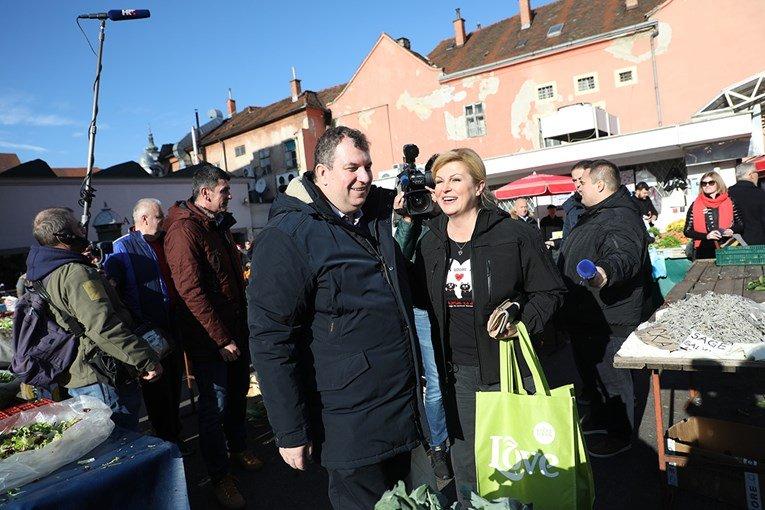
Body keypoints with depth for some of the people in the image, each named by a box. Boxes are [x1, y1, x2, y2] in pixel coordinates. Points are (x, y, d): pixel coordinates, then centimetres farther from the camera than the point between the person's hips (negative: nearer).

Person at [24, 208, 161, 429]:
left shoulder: (43, 275, 12)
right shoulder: (75, 273, -21)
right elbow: (104, 327, -29)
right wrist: (147, 361, -25)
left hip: (72, 378, 10)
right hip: (101, 380, -10)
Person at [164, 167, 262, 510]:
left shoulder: (218, 225, 12)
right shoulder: (183, 230, -17)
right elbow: (191, 291, -23)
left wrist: (242, 322, 16)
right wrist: (222, 338, -21)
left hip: (235, 329, 8)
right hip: (209, 339, -8)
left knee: (238, 394, 19)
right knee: (215, 405, 3)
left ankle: (238, 448, 40)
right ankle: (219, 476, 20)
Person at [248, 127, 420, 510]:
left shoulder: (381, 211, 4)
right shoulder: (287, 236, -17)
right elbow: (270, 339, -18)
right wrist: (291, 432, -16)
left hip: (404, 406, 7)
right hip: (350, 426, -7)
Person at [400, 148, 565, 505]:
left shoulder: (515, 235, -9)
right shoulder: (429, 242, 4)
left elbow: (550, 291, -3)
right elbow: (421, 298, 14)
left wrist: (523, 322, -17)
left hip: (508, 366, -3)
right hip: (457, 372, 4)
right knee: (465, 462, 17)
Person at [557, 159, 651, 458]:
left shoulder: (621, 218, -21)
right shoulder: (593, 215, 14)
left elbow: (625, 256, -40)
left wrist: (606, 272, -61)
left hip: (607, 320, -11)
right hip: (584, 316, 11)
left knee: (612, 376, 5)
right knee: (589, 371, 24)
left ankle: (620, 435, 23)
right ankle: (600, 416, 44)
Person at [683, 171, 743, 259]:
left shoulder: (729, 203, 7)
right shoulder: (695, 206, 4)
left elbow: (740, 225, 15)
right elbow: (687, 231, 3)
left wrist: (732, 230, -6)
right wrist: (706, 236, -11)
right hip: (704, 253, -1)